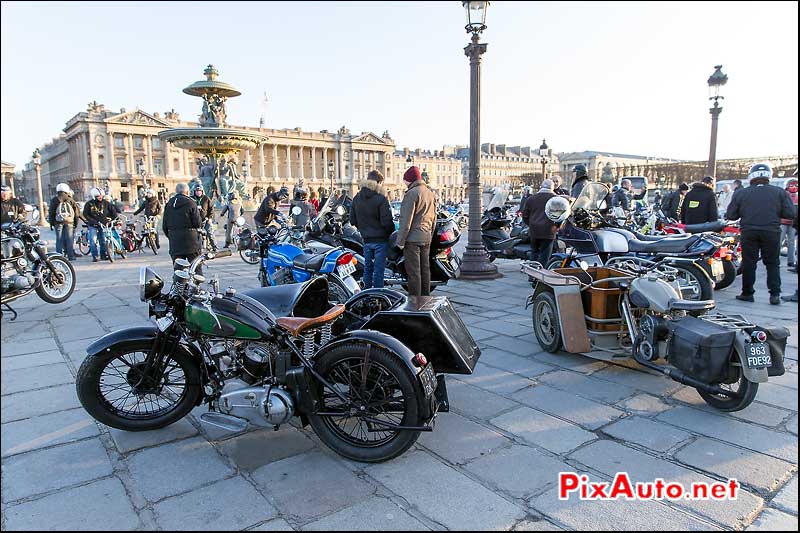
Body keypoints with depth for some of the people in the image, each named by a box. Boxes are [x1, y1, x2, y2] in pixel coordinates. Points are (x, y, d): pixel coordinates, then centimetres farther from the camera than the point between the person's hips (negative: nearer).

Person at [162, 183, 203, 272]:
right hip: (191, 241, -5)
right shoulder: (191, 203, -7)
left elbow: (165, 226, 13)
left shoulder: (168, 205, 10)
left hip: (174, 244, 5)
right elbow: (198, 223, -11)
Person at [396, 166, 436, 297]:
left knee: (413, 272, -5)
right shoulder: (430, 193, 15)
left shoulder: (411, 194, -13)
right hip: (426, 238, 9)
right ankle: (426, 296, 23)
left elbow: (406, 220, -16)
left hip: (413, 238, -8)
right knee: (425, 269, 15)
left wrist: (400, 240, -12)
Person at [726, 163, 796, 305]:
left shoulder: (740, 193, 1)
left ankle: (747, 293, 10)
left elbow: (731, 215, 2)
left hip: (749, 232, 0)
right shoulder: (780, 192, 2)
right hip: (771, 232, 0)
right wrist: (775, 213, 16)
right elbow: (790, 214, -1)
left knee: (748, 263, 7)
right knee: (772, 263, 9)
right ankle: (775, 294, 5)